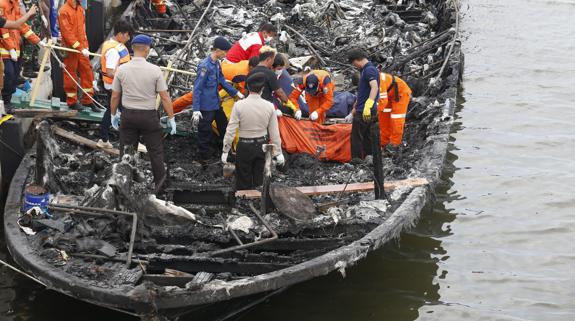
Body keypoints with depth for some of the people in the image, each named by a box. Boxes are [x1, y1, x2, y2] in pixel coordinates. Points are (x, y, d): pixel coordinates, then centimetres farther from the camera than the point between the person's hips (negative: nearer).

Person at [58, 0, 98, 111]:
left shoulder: (81, 10, 10)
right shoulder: (64, 11, -13)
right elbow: (67, 33, -17)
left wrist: (85, 46, 8)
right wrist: (80, 48, -20)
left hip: (81, 48, 7)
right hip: (70, 49, -7)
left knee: (87, 71, 6)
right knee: (70, 75, 4)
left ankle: (87, 100, 15)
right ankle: (72, 102, 15)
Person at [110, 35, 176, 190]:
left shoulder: (121, 69, -5)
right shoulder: (155, 70, -12)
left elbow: (115, 96, 2)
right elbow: (165, 97, -10)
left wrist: (113, 115, 17)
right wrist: (171, 119, -1)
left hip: (128, 115, 2)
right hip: (149, 116, -2)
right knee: (155, 150, 13)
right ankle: (159, 181, 22)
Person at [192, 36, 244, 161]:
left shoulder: (217, 64, 3)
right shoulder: (205, 66, -23)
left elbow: (222, 81, 17)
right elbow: (197, 88, -21)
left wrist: (236, 92, 19)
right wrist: (196, 110, -22)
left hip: (216, 104, 9)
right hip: (206, 107, -9)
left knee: (224, 126, 20)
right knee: (205, 132, 3)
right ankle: (203, 157, 17)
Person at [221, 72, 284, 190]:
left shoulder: (239, 105, -15)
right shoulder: (269, 106, -8)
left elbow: (231, 130, -13)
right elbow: (274, 132, -4)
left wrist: (225, 151, -5)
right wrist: (278, 153, 5)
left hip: (244, 146, -2)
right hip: (262, 145, 2)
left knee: (243, 182, 9)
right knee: (259, 179, 17)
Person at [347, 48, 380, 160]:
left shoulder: (369, 70, -15)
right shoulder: (366, 70, 17)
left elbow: (374, 87, -31)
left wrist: (368, 105, -42)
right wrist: (356, 107, 36)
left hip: (364, 112, -10)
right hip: (366, 112, 10)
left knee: (356, 138, -4)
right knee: (367, 137, 12)